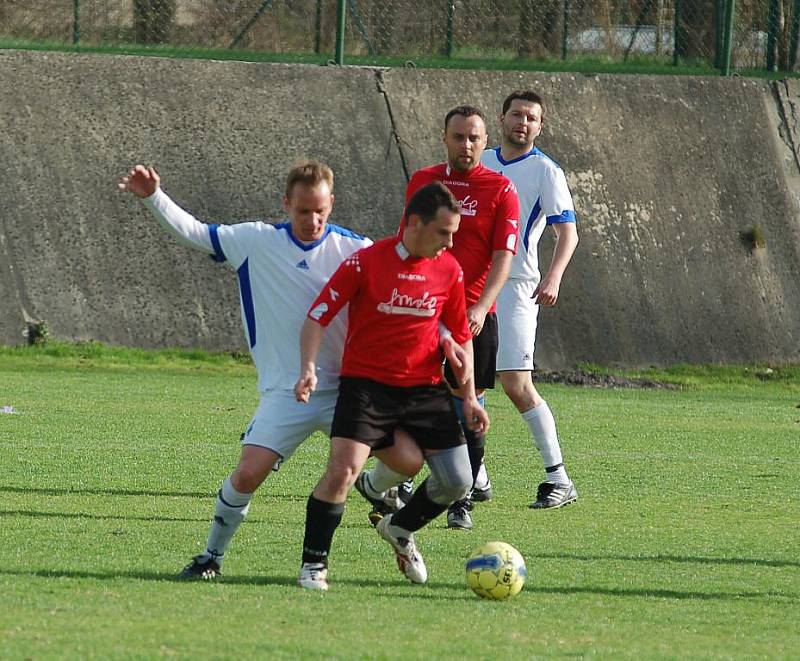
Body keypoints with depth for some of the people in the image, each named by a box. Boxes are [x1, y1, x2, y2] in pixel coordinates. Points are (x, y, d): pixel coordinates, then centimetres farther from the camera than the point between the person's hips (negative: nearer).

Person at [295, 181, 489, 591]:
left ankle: (400, 529, 29)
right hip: (366, 384, -4)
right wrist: (308, 368, -21)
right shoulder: (364, 263, -10)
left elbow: (461, 337, 14)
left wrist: (469, 397, 11)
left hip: (425, 388, 4)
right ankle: (313, 564, -6)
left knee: (456, 482, -1)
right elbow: (318, 317, -6)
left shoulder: (449, 270, 2)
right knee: (342, 471, -21)